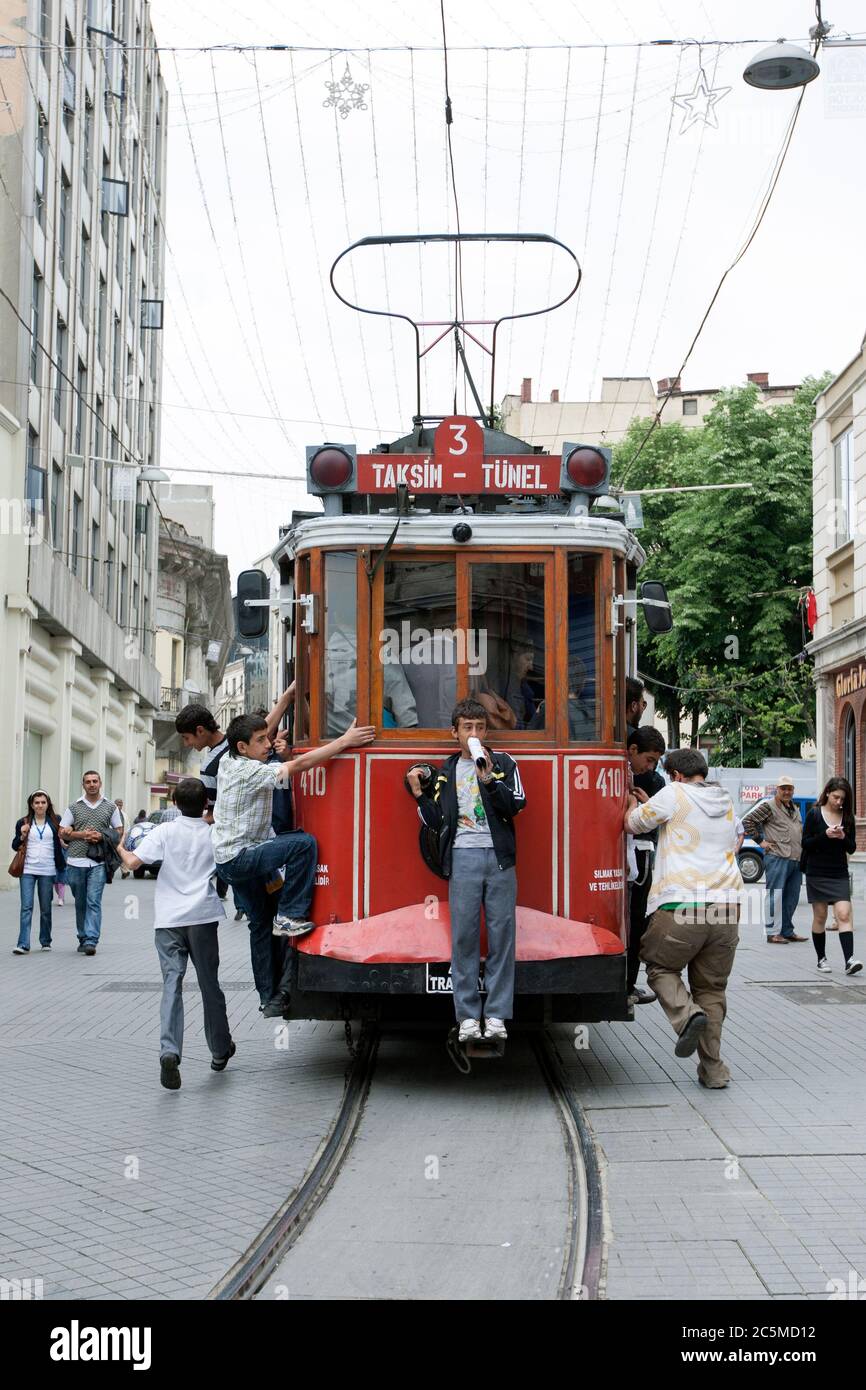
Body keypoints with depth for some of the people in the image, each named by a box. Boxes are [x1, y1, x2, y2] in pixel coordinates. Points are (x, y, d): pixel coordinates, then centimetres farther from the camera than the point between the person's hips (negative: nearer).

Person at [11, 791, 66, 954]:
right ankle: (23, 945, -12)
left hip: (47, 871, 1)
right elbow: (15, 846, 9)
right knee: (26, 907, -8)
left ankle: (45, 941, 21)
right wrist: (22, 836, -8)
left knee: (46, 908, 8)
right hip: (27, 870, -1)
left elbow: (60, 844, 12)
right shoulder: (23, 823, 6)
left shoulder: (55, 822, 5)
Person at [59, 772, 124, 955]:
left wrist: (102, 836, -8)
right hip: (76, 861, 2)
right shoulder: (73, 807, 9)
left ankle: (91, 941, -16)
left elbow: (119, 831, 11)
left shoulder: (110, 807, 8)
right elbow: (62, 833, 7)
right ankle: (83, 937, 21)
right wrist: (82, 834, -9)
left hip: (98, 863, -2)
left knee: (94, 901, -11)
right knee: (80, 903, 10)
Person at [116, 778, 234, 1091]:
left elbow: (134, 862, -7)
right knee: (209, 983, 14)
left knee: (172, 982, -7)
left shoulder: (165, 832, 0)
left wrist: (120, 849, 14)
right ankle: (220, 1050, 28)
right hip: (202, 917, 1)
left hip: (168, 919, -1)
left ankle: (169, 1051, -27)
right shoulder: (214, 834, 6)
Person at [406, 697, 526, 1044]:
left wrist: (489, 779, -18)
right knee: (464, 935, -2)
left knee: (501, 934, -2)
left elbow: (515, 805, -7)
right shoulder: (446, 771, 15)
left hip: (499, 858, -1)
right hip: (462, 857, 1)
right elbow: (437, 822, 15)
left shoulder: (504, 764, 8)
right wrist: (420, 794, 2)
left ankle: (496, 1015, 4)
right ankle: (468, 1016, 3)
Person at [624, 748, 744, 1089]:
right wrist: (648, 801, 36)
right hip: (726, 904, 5)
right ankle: (712, 1069, 9)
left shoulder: (673, 795, -1)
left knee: (659, 967, 16)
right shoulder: (726, 802, 18)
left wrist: (633, 802, 29)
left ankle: (687, 1013, -11)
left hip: (682, 904, -5)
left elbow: (633, 824, 7)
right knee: (712, 987, 12)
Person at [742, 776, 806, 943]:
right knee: (776, 895, -6)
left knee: (792, 897, 10)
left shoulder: (794, 809, 21)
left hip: (796, 859, 8)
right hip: (777, 858, -8)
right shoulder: (769, 807, -3)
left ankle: (787, 931, 18)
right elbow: (747, 821, -8)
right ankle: (773, 932, -5)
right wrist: (761, 841, -10)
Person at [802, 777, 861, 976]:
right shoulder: (814, 814, -2)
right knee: (820, 917, 5)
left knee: (844, 915, -11)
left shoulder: (847, 817, 7)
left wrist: (843, 837, -13)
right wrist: (825, 835, -18)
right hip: (817, 873, -2)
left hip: (840, 874, 2)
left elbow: (852, 848, 8)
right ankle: (821, 958, 17)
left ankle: (849, 960, -20)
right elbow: (806, 843, -4)